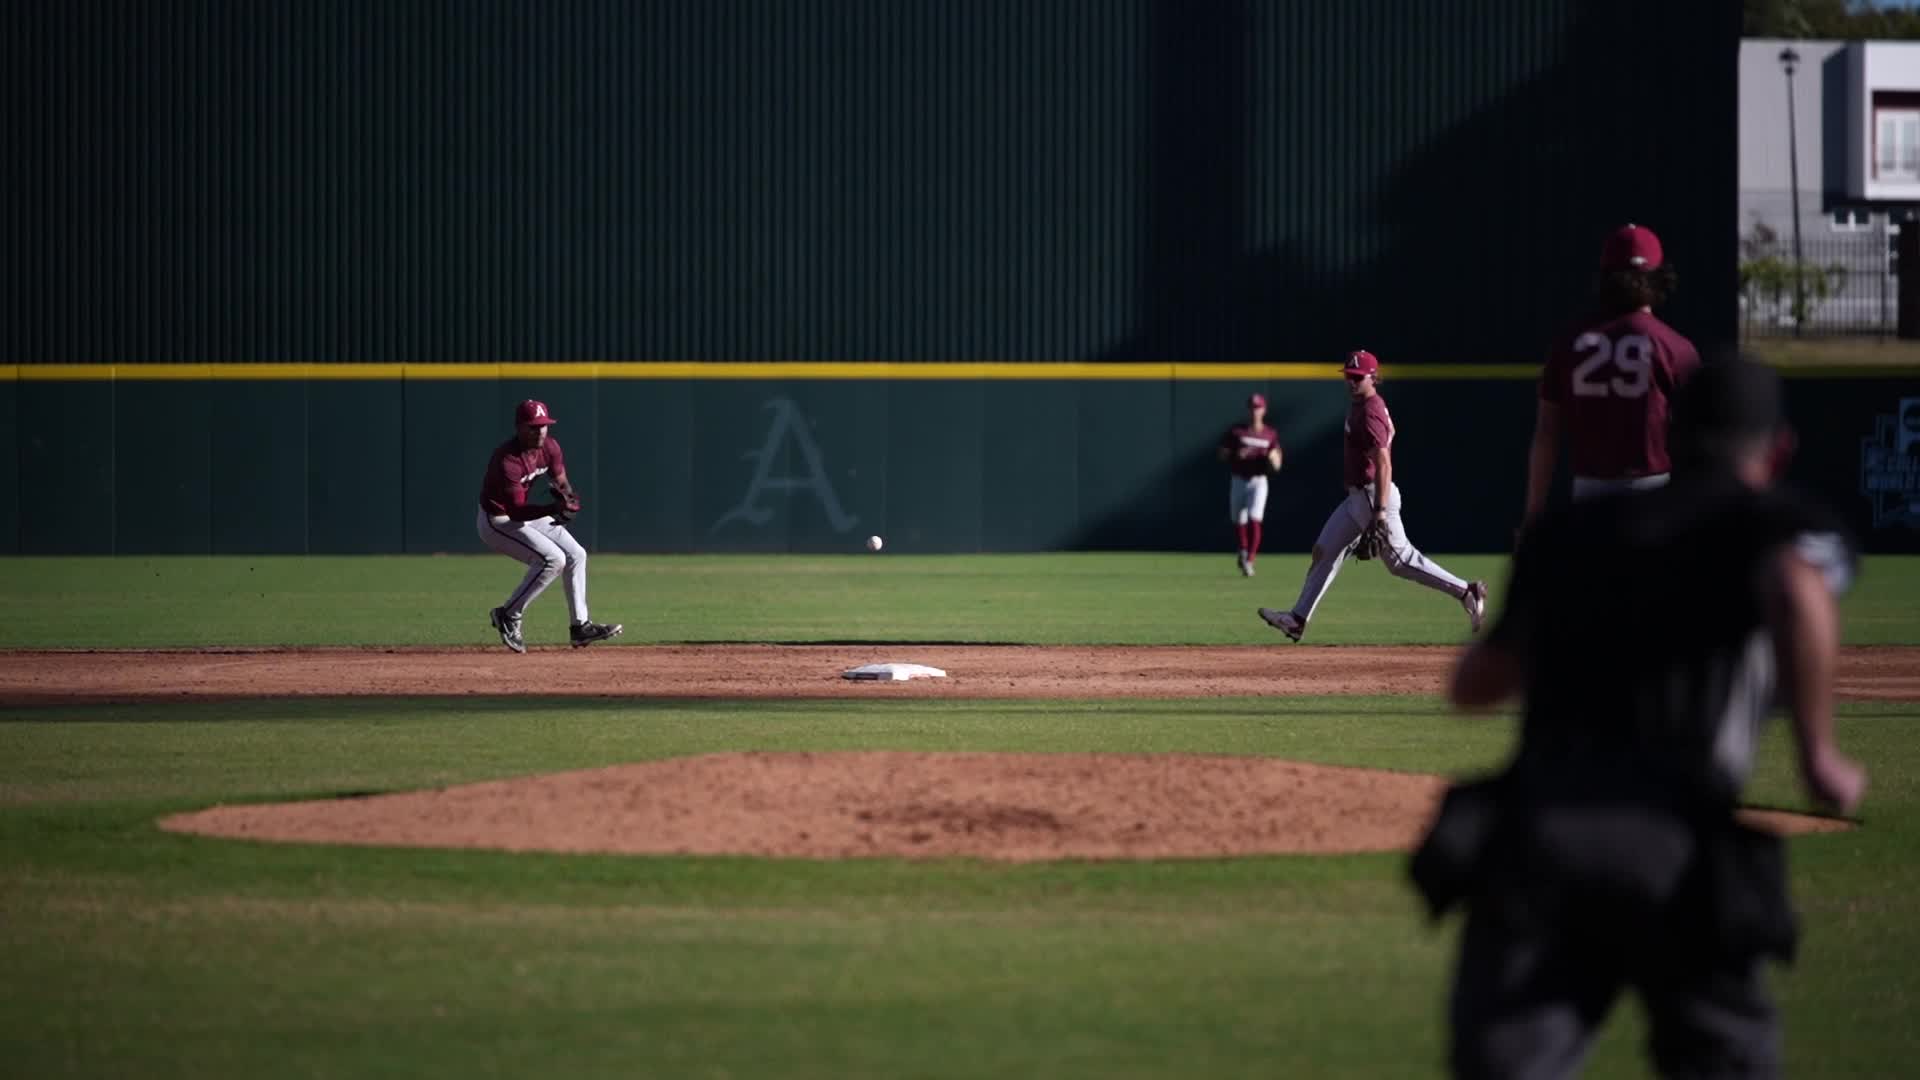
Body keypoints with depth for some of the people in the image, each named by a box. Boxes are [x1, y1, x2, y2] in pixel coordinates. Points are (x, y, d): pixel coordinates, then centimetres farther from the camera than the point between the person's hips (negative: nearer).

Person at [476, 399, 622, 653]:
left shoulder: (549, 447, -7)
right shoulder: (507, 460, -31)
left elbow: (561, 481, 6)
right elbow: (516, 510, -35)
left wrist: (567, 495, -19)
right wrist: (554, 508, -48)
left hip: (526, 515, 9)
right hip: (497, 522, -9)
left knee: (576, 555, 8)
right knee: (553, 559, -23)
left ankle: (580, 627, 16)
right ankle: (508, 617, -12)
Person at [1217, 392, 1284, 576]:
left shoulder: (1270, 435, 2)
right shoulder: (1236, 432, 0)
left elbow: (1277, 467, 3)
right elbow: (1221, 454, -1)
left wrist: (1272, 458, -20)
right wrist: (1237, 455, -19)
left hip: (1258, 481, -2)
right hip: (1238, 481, 2)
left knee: (1254, 521, -16)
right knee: (1239, 522, 11)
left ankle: (1249, 561, -16)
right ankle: (1243, 552, 37)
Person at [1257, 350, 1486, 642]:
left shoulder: (1370, 414, -20)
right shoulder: (1360, 405, 10)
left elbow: (1383, 464, -26)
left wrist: (1380, 510, -32)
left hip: (1373, 496, -10)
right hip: (1357, 497, 10)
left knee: (1400, 560, -5)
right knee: (1325, 551, 9)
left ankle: (1466, 592, 1)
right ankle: (1298, 619, 12)